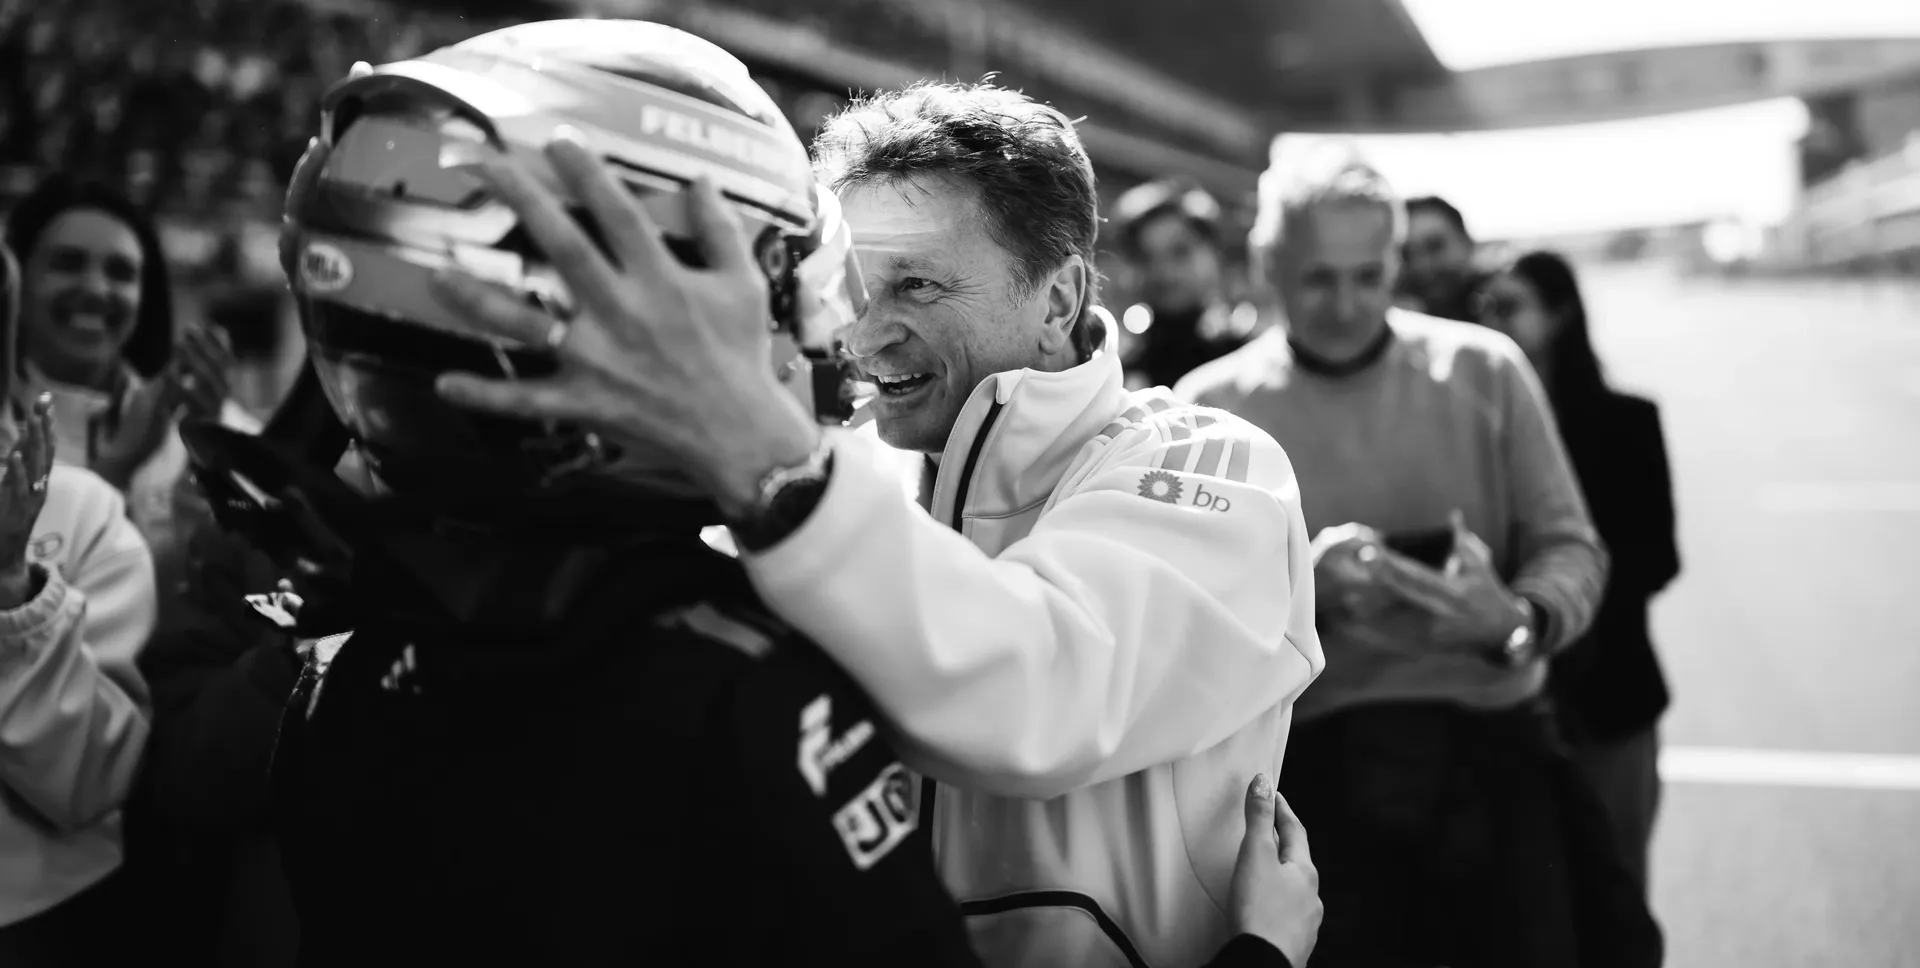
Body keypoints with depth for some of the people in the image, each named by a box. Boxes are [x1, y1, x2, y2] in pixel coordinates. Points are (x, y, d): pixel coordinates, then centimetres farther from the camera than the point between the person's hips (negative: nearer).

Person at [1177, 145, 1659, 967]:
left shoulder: (1483, 369, 4)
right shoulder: (1213, 405, 1)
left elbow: (1569, 545, 5)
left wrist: (1520, 621, -16)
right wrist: (1301, 584, -20)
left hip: (1494, 746, 1)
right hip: (1318, 763, -1)